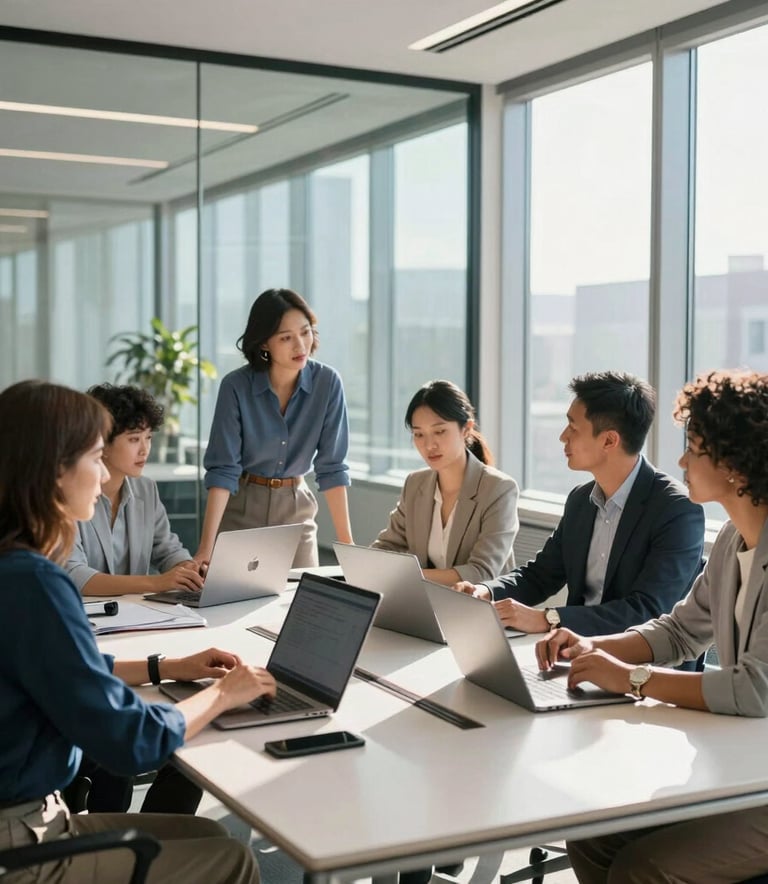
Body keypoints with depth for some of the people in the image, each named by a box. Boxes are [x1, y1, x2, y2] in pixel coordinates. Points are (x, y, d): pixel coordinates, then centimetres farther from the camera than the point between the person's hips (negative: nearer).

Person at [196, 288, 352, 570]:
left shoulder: (327, 383, -12)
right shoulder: (236, 386, -17)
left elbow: (331, 466, -8)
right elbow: (223, 469, -19)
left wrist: (346, 540, -12)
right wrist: (206, 546, -27)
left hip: (296, 509, 2)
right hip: (240, 509, -2)